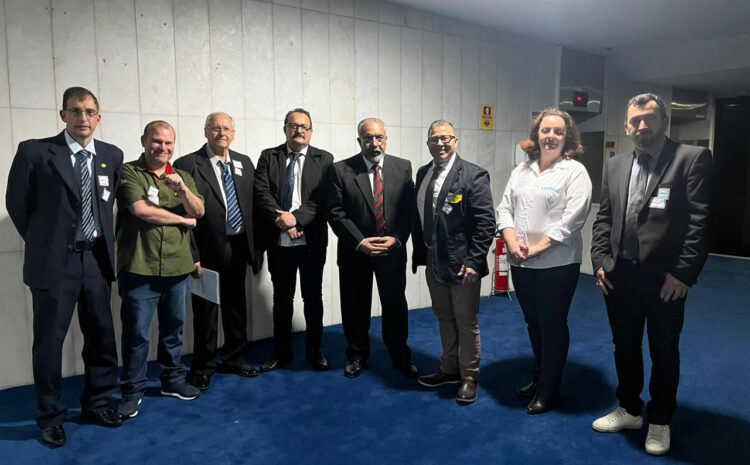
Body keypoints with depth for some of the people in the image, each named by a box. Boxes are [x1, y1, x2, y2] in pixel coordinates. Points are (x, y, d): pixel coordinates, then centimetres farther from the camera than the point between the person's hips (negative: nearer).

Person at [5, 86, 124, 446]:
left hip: (97, 259, 4)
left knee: (101, 336, 12)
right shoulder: (34, 151, -7)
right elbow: (17, 202, 1)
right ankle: (51, 416, 23)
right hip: (55, 260, -4)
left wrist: (103, 242, 9)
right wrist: (41, 242, 4)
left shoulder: (112, 155, 5)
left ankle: (97, 404, 30)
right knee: (50, 340, 6)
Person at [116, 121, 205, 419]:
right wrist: (182, 220, -5)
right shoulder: (128, 172, -4)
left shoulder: (182, 176, 12)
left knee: (174, 328, 15)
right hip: (140, 269, -4)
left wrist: (183, 189, -19)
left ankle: (173, 380, 30)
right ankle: (132, 390, 17)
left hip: (178, 268, 5)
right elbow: (140, 210, -17)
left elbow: (198, 211, 1)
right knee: (136, 333, 2)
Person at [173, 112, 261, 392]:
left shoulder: (244, 163, 9)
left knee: (236, 306, 16)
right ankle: (202, 367, 24)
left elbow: (252, 206, 9)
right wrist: (192, 254, -14)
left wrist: (255, 245, 4)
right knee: (206, 309, 6)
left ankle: (233, 358, 34)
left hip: (238, 247, 5)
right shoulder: (188, 165, -7)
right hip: (208, 249, -5)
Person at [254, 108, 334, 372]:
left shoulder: (324, 159, 2)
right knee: (282, 297, 13)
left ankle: (314, 350, 26)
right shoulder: (268, 157, 6)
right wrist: (280, 217, -18)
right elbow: (261, 192, -5)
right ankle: (282, 351, 27)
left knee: (313, 296, 10)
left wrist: (296, 217, -19)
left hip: (312, 240, -1)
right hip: (278, 241, 1)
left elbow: (323, 198, -9)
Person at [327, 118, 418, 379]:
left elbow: (409, 209, 1)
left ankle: (401, 357, 29)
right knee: (355, 307, 11)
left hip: (393, 250, 1)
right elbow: (336, 212, -7)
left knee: (395, 305, 10)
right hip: (354, 251, -1)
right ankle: (357, 356, 32)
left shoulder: (403, 167, 1)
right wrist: (360, 242, -16)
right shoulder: (340, 170, -4)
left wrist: (396, 239, -13)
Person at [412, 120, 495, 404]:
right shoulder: (423, 174, 7)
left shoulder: (474, 175, -11)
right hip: (433, 264, 6)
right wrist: (419, 253, 8)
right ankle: (449, 369, 36)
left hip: (463, 265, -6)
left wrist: (474, 262, -18)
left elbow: (486, 223, -14)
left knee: (466, 323, 8)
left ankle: (469, 377, 25)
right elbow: (418, 217, 11)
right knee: (444, 320, 19)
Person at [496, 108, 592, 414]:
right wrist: (511, 241, -8)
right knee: (533, 323, 18)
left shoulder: (574, 171, -5)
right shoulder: (521, 171, 12)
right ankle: (539, 376, 37)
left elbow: (572, 218, -14)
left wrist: (538, 247, -17)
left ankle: (549, 389, 22)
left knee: (553, 325, 6)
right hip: (520, 263, 6)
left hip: (556, 263, -5)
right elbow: (505, 208, 8)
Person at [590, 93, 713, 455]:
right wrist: (600, 261, 1)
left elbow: (700, 221, -11)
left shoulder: (692, 158, -6)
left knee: (664, 353, 12)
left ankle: (660, 421, 31)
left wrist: (684, 273, -16)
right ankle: (629, 410, 37)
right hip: (619, 276, 5)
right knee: (625, 348, 18)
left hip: (665, 278, -4)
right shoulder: (615, 165, 11)